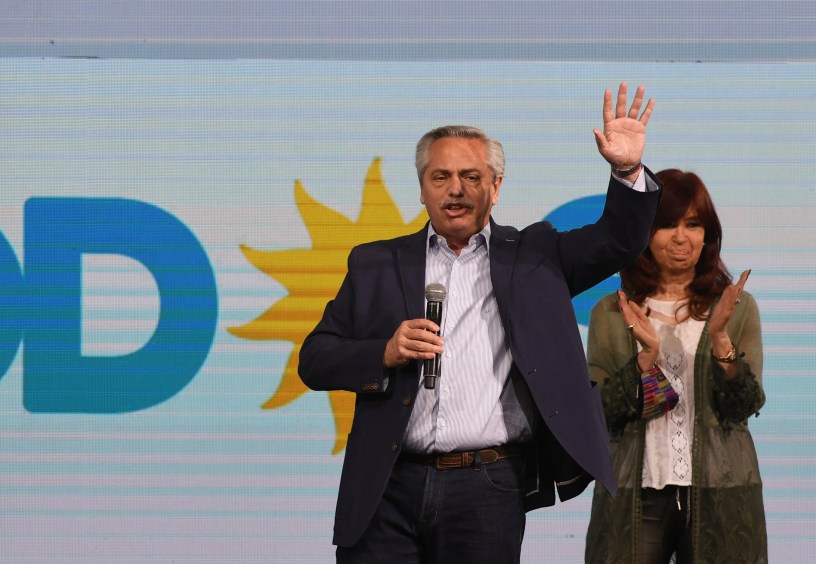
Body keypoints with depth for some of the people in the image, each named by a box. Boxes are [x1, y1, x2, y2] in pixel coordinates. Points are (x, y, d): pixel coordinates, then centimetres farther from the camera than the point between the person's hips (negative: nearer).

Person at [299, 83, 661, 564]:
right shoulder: (376, 264, 11)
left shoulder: (533, 257, 12)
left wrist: (628, 170, -12)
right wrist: (385, 354, -10)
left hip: (489, 490, 0)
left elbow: (619, 241, 6)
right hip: (388, 487, 1)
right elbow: (315, 361, 8)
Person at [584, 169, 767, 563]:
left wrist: (719, 338, -18)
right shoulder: (611, 314, 4)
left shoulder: (738, 308, 4)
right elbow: (601, 415, -3)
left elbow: (744, 406, -4)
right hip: (635, 495, 0)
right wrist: (647, 354, -16)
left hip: (718, 496, 0)